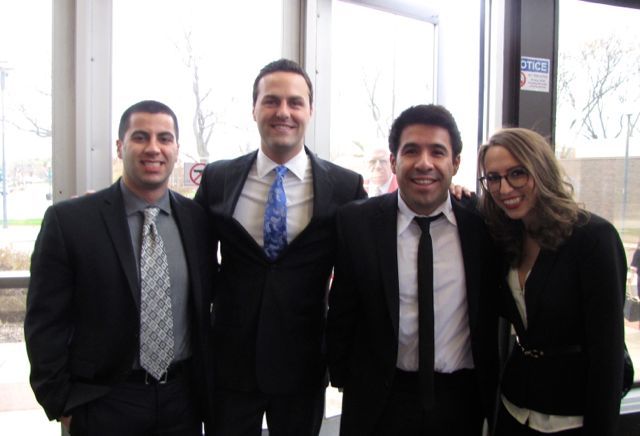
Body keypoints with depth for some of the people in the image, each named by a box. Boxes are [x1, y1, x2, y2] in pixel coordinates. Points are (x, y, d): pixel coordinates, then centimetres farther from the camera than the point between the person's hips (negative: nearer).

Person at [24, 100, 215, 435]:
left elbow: (205, 306, 9)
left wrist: (208, 384, 8)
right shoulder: (68, 220, -8)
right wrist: (62, 405, -5)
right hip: (103, 404, -3)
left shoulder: (198, 219, 1)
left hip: (183, 397, 3)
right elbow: (45, 323, -6)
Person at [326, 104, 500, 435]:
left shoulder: (481, 222, -6)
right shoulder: (356, 222, -9)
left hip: (462, 400, 1)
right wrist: (344, 379, 3)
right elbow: (342, 312, -1)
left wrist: (489, 394, 8)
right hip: (380, 401, -1)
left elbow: (491, 313, 4)